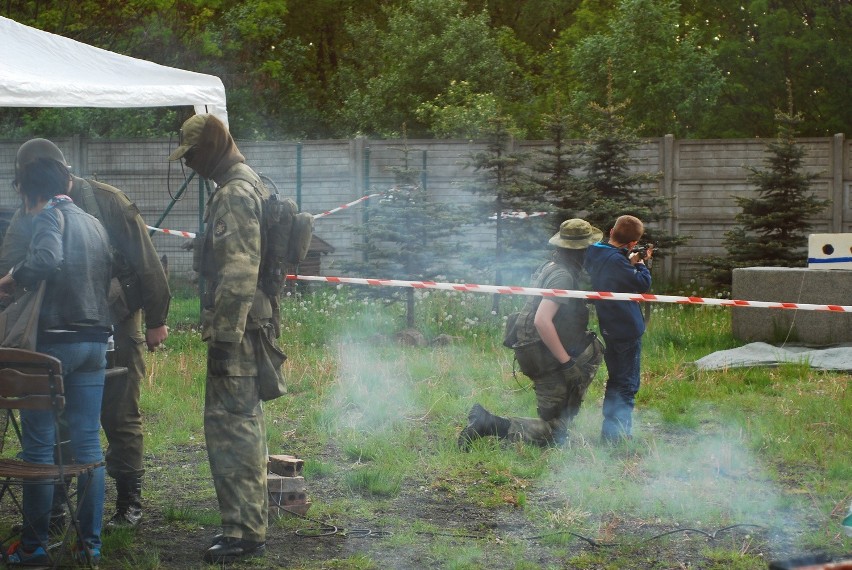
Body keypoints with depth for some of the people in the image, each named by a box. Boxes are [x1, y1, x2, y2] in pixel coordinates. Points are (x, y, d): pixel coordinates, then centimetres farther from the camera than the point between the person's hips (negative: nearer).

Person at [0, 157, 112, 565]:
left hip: (54, 337, -7)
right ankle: (90, 542, 9)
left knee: (38, 444, 1)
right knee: (88, 442, 8)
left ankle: (34, 545, 4)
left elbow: (45, 260, -26)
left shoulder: (50, 215, -7)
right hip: (95, 339, 7)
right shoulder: (94, 224, 16)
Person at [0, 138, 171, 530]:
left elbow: (145, 263, -8)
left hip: (116, 327, -3)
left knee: (121, 418, 3)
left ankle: (129, 504, 13)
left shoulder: (109, 203, -11)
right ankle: (53, 506, 13)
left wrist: (155, 320, -6)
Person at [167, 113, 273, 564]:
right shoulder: (248, 186, 17)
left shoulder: (235, 193, -16)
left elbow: (238, 273, -22)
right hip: (247, 327, 11)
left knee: (231, 426, -8)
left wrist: (224, 336, -22)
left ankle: (244, 531, -6)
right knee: (243, 425, 15)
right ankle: (250, 522, 23)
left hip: (234, 330, -11)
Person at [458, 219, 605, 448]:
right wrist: (566, 361, -25)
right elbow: (542, 321, -31)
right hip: (545, 357, -9)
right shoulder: (563, 276, -20)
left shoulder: (550, 266, 9)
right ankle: (488, 424, -11)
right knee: (553, 433, -3)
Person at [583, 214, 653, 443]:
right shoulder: (616, 260, -24)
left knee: (616, 379, 20)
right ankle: (616, 433, -3)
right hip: (626, 328, -9)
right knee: (627, 384, -1)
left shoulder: (593, 253, 3)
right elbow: (643, 284, -16)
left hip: (607, 328, 9)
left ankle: (609, 431, 24)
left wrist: (633, 263, 3)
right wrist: (640, 263, 0)